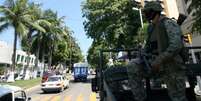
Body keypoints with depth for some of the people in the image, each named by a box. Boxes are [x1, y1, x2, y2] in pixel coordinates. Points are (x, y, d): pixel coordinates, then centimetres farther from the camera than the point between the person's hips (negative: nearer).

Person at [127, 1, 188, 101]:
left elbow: (176, 45, -21)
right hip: (158, 64, 6)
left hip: (171, 65, -6)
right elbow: (148, 47, 21)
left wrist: (159, 60, -25)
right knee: (132, 66, -17)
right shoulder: (151, 28, 15)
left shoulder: (168, 23, -7)